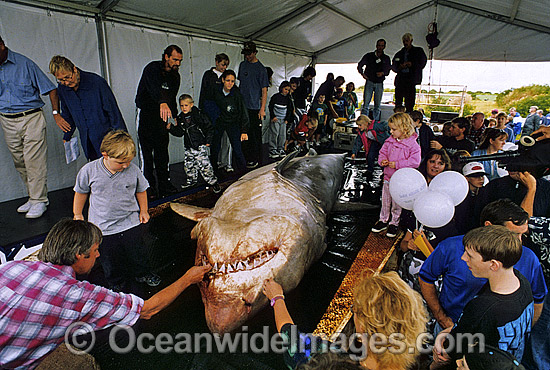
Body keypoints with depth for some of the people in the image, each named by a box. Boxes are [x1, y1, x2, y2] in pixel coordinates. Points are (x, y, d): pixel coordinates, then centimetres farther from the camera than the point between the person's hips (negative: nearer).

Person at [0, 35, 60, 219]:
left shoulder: (24, 64, -4)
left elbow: (50, 89, -3)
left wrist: (56, 113, -11)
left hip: (31, 119, -5)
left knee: (34, 161, -7)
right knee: (19, 163, 8)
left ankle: (39, 200, 2)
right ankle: (34, 197, 19)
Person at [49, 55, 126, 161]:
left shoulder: (97, 82, -14)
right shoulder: (62, 89, 3)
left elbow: (113, 111, -10)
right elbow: (67, 115, 19)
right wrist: (66, 137, 21)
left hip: (105, 136, -5)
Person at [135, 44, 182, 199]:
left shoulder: (175, 76, 9)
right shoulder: (152, 68, -14)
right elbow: (154, 87, -36)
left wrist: (174, 117, 5)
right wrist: (162, 102, -55)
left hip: (161, 114, 6)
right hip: (145, 113, -6)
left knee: (162, 151, 6)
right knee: (146, 152, -6)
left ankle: (164, 184, 13)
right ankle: (148, 187, 1)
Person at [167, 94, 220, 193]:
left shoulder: (200, 115, -7)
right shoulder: (180, 118, 8)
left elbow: (209, 128, -2)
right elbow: (179, 133, 11)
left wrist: (208, 141, -6)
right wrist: (171, 128, -5)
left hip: (200, 145, -5)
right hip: (188, 147, 6)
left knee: (204, 164, -10)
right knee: (188, 165, 10)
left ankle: (213, 182, 2)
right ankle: (191, 180, 32)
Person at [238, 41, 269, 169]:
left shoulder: (260, 68, -4)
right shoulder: (242, 65, 14)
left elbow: (264, 90, -7)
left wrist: (262, 109, -14)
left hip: (254, 107, -6)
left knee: (255, 134, -3)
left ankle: (255, 160, 5)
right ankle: (245, 157, 20)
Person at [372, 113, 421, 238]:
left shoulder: (413, 145, -15)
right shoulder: (389, 141, 2)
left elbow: (414, 162, -20)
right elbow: (382, 152, 12)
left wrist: (397, 164, -25)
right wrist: (382, 160, -10)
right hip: (388, 177, 5)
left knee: (397, 203, 8)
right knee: (385, 201, 16)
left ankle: (394, 223, 26)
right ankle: (383, 220, 32)